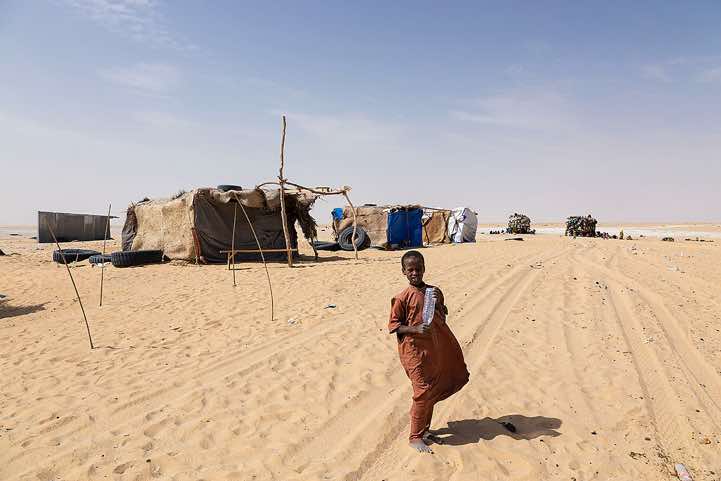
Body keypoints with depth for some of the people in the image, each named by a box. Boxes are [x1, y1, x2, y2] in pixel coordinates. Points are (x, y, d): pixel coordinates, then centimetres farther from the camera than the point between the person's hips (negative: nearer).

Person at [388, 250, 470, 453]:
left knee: (433, 391, 16)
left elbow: (442, 318, 14)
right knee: (423, 393, -2)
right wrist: (415, 329, -23)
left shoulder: (434, 292, 5)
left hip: (435, 349, 6)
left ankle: (425, 430, 34)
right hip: (414, 351, -6)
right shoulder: (403, 298, -12)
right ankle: (415, 437, 14)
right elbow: (393, 325, -10)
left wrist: (439, 303, -6)